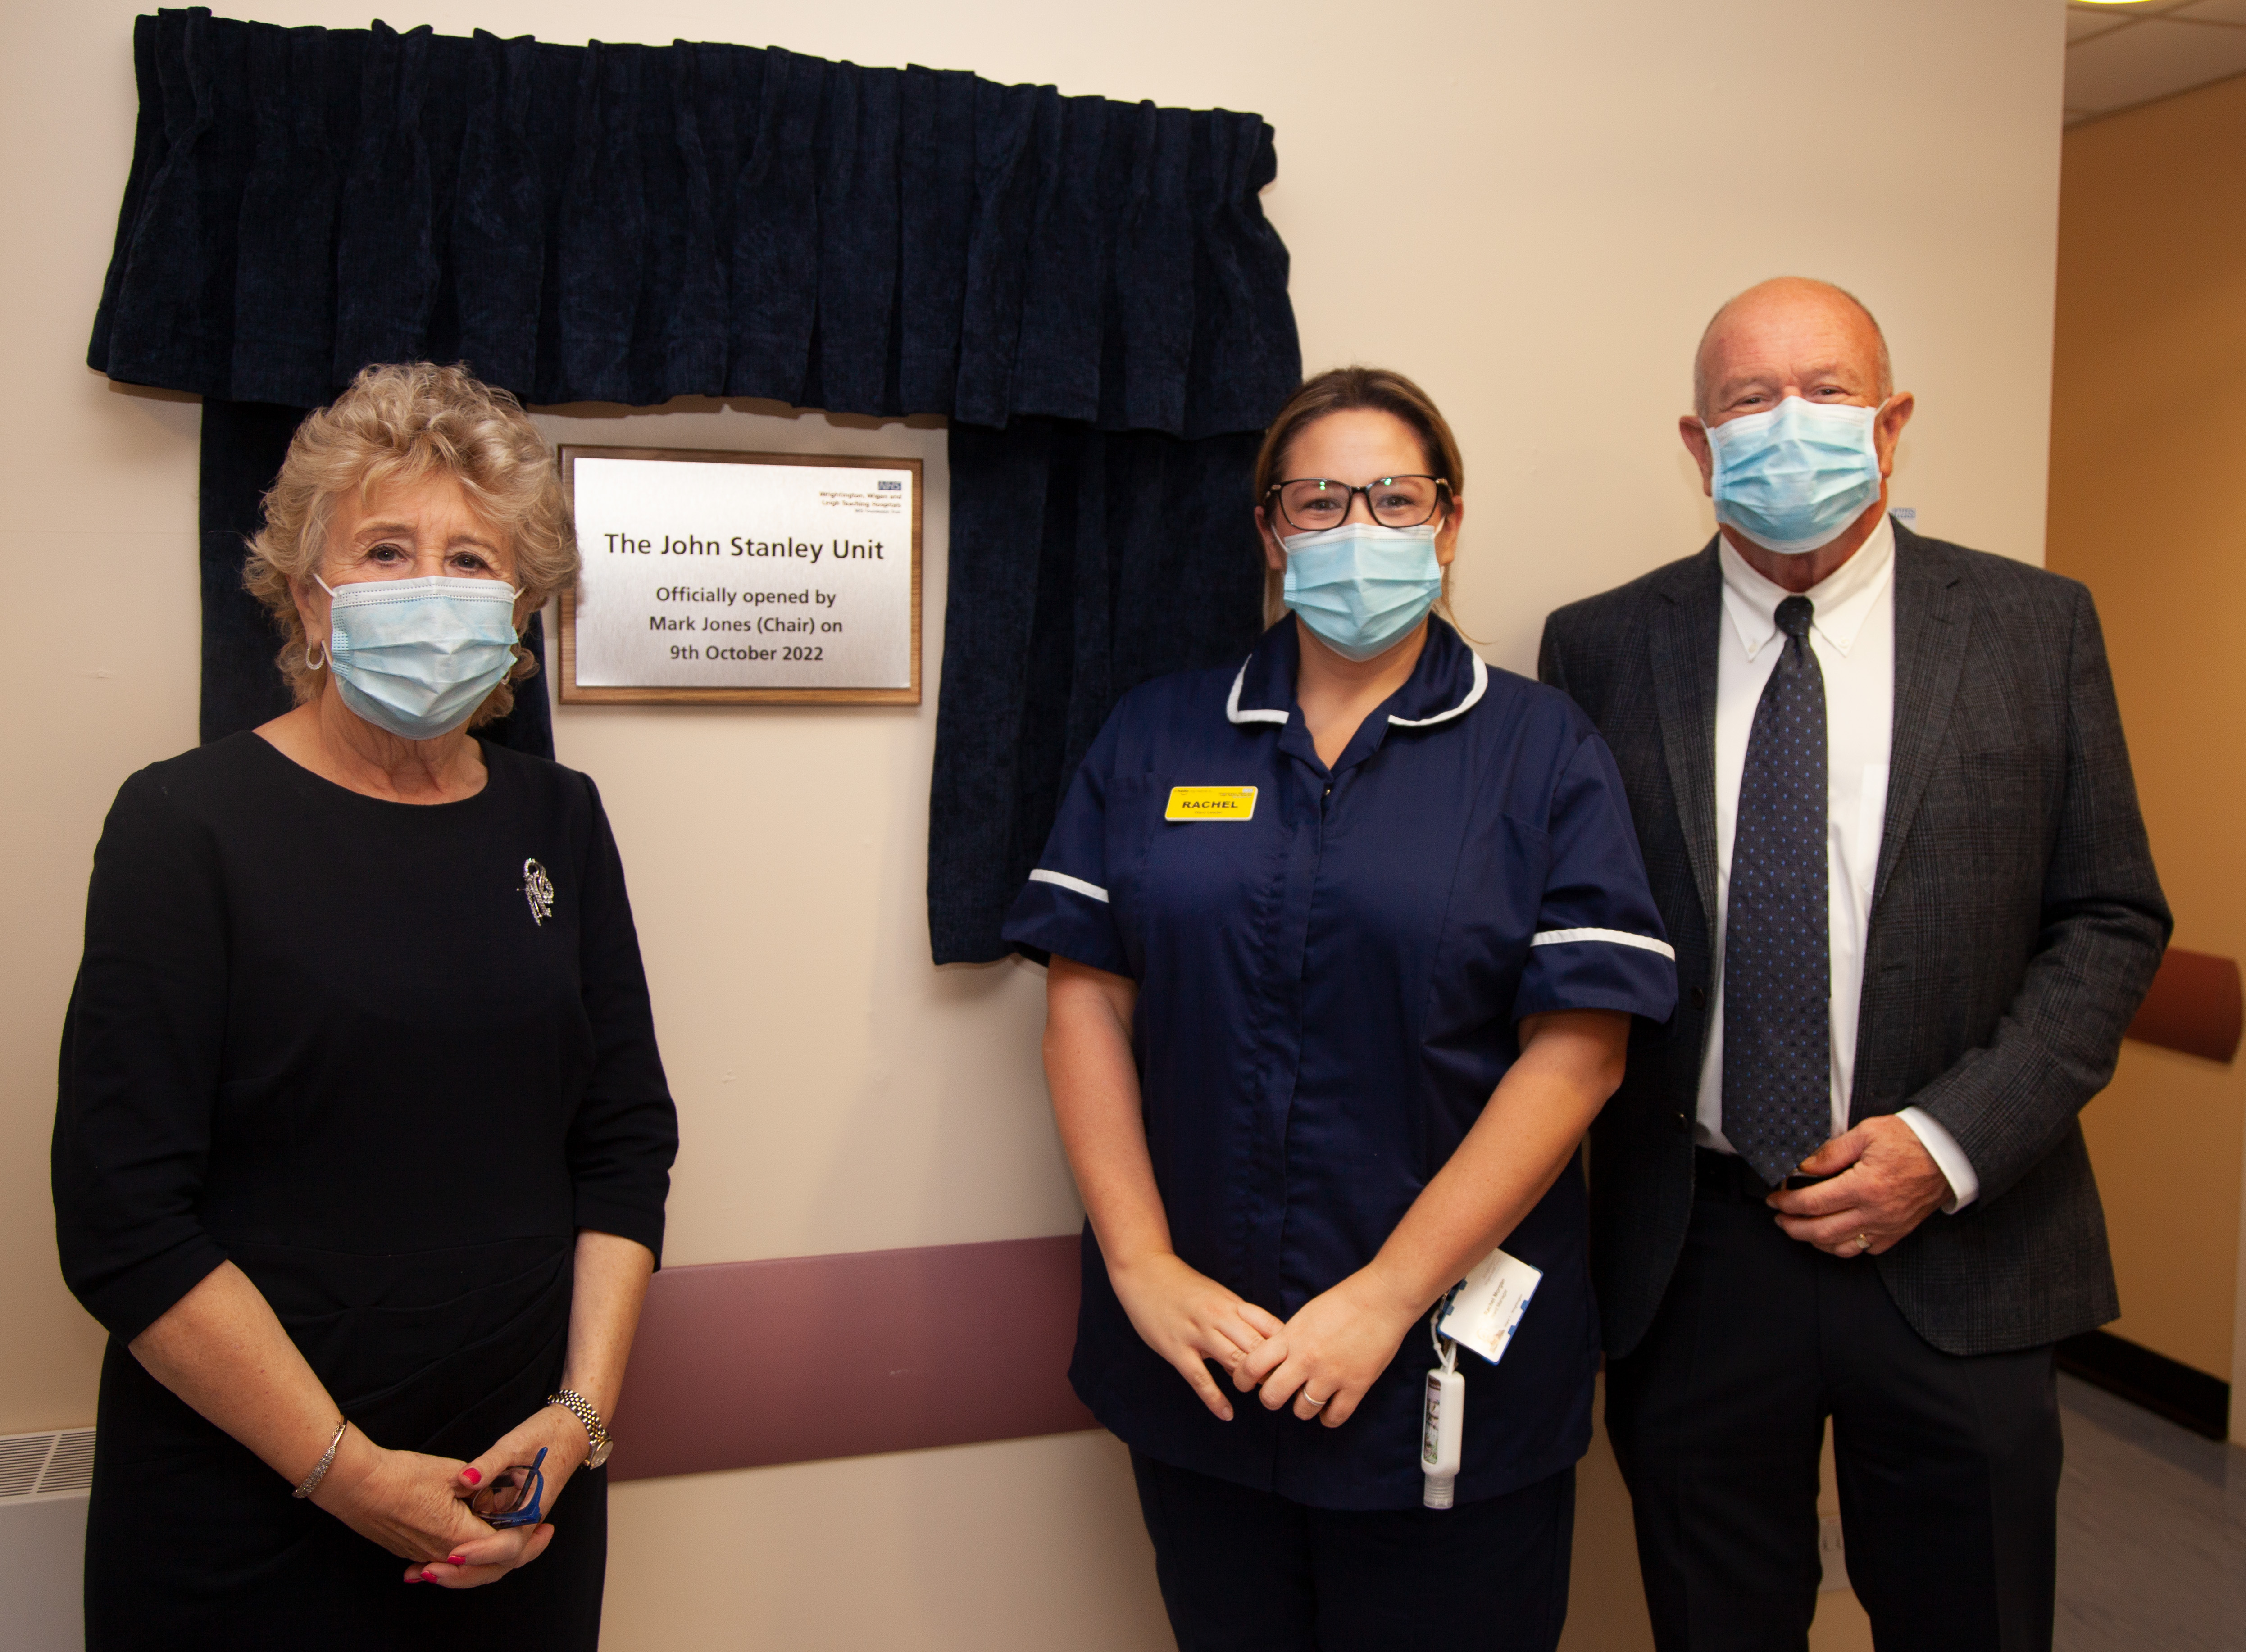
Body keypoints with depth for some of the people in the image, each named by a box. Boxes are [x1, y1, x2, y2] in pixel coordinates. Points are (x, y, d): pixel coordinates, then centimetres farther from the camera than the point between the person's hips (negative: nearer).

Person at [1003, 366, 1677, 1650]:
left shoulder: (1542, 751, -2)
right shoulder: (1156, 738, 5)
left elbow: (1577, 1050, -9)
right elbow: (1087, 1003, 1)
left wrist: (1388, 1299, -14)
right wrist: (1143, 1266, -8)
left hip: (1453, 1377, -2)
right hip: (1195, 1364, 2)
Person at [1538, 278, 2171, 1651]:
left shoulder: (2038, 627, 1)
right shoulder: (1601, 649, 0)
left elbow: (2112, 920, 1)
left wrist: (1952, 1142, -10)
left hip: (1958, 1252, 0)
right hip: (1689, 1257, 0)